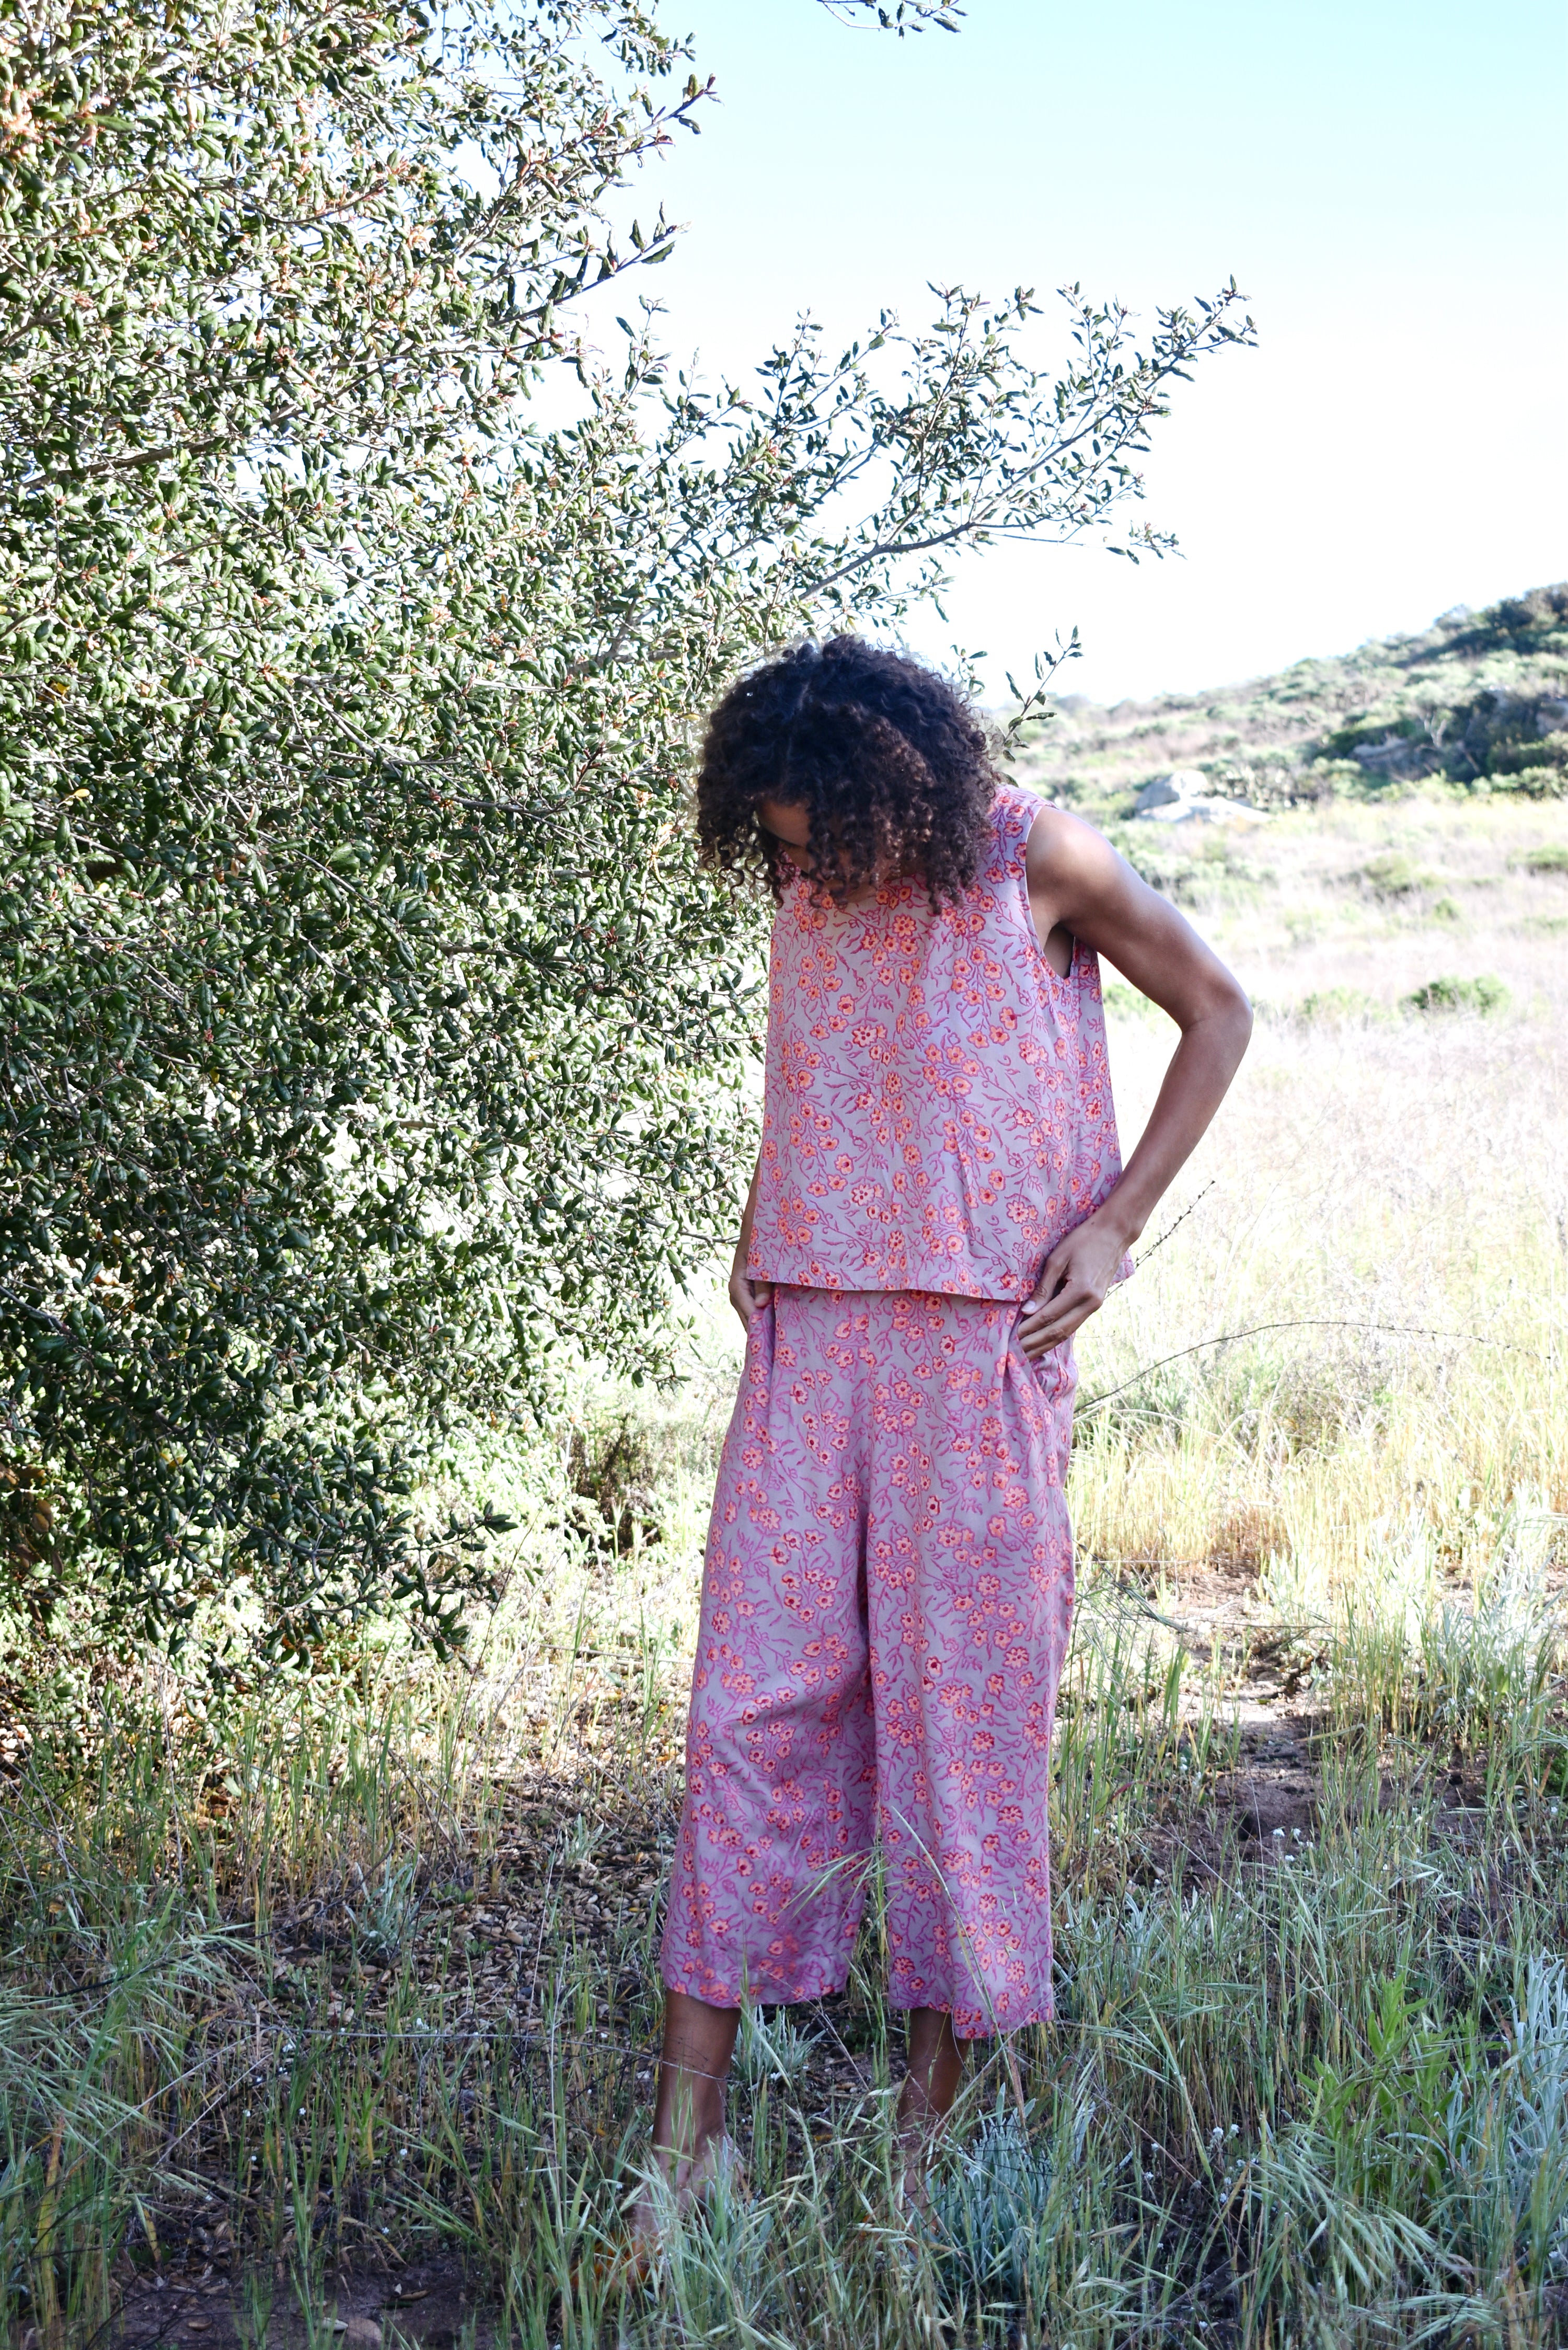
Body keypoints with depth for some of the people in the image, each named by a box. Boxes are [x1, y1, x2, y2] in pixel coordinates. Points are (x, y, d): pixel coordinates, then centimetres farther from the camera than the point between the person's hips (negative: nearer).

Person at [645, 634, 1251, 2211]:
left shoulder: (1030, 858, -5)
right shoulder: (801, 891, 9)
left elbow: (1217, 1013, 4)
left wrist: (1114, 1223, -4)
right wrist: (757, 1232, 13)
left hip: (981, 1340, -4)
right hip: (809, 1333, 4)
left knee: (961, 1705, 1)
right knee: (755, 1694, -1)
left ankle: (929, 2117, 15)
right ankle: (686, 2128, 5)